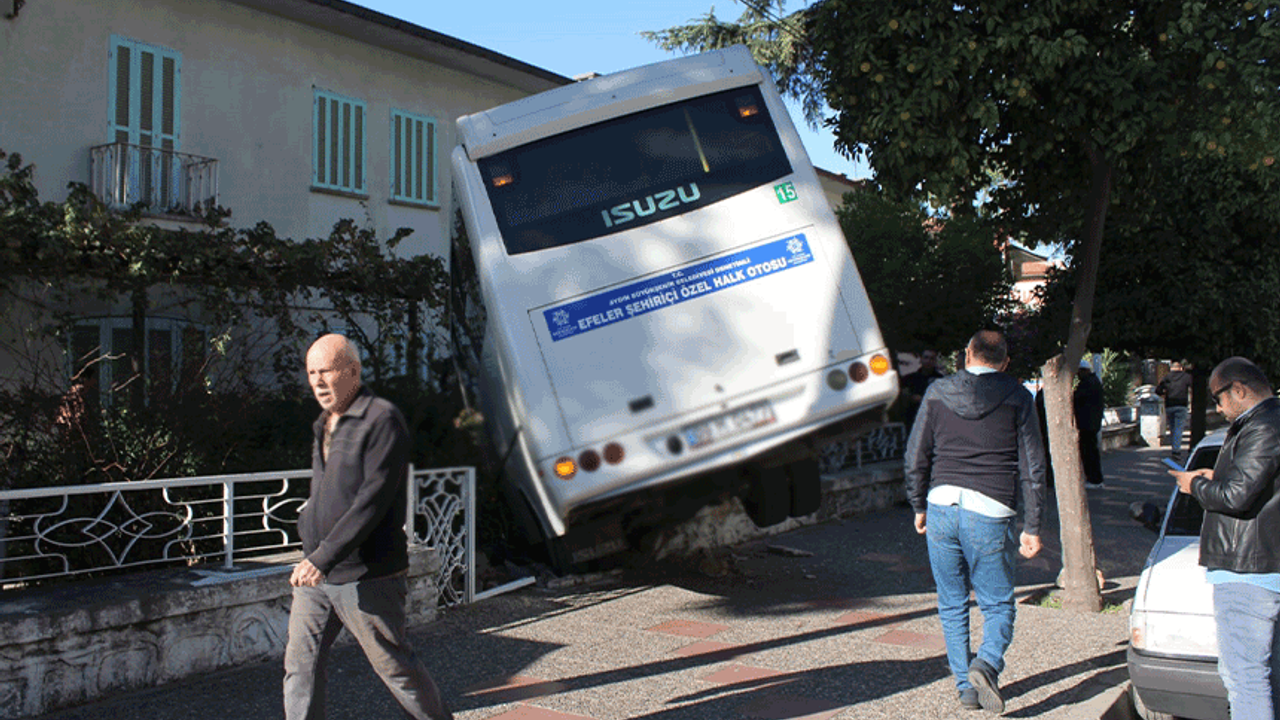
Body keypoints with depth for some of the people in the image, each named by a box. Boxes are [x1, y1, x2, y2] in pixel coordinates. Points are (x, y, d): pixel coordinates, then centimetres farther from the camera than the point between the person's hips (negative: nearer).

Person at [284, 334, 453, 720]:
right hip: (316, 575, 7)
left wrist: (323, 559, -24)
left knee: (395, 666, 5)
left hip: (367, 578, -7)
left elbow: (372, 501, -21)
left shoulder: (382, 420, -13)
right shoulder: (325, 425, 13)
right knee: (300, 666, 4)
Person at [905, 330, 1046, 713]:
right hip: (989, 512, -2)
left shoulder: (937, 393, 7)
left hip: (942, 505, 2)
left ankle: (966, 686, 17)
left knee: (952, 604, 14)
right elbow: (1032, 466, 2)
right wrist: (1032, 526, 6)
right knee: (998, 604, 9)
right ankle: (986, 664, -17)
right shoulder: (1017, 397, 3)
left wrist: (919, 507, 19)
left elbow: (915, 456, 8)